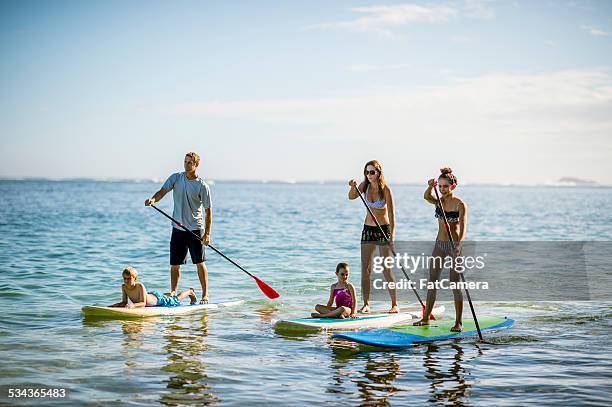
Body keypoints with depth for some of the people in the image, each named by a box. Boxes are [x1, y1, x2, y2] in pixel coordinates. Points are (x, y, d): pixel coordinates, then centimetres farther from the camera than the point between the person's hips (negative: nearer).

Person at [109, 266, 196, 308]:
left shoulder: (140, 286, -41)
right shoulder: (124, 287, -24)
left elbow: (143, 303, -46)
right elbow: (124, 302, -16)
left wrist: (133, 305, -64)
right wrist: (114, 305, -35)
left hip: (158, 299, -5)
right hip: (149, 296, 5)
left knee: (176, 300, 21)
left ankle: (190, 292, 47)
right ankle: (170, 295, 66)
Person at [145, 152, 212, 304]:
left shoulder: (202, 186, -8)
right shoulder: (176, 178, 2)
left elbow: (208, 210, -7)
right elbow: (163, 191, -8)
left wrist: (207, 233, -12)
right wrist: (153, 199, -31)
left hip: (195, 228, -3)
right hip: (178, 228, 3)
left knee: (200, 263, 1)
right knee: (175, 264, 6)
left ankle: (205, 294, 10)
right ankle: (173, 292, 17)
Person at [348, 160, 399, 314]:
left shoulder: (385, 190, -14)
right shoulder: (365, 185, 1)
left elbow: (391, 214, -16)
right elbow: (351, 197, -9)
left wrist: (391, 236, -21)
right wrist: (353, 188, -30)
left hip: (383, 229, -5)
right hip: (368, 228, 5)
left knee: (386, 269, -4)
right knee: (365, 269, 1)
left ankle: (394, 304, 5)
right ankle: (366, 304, 6)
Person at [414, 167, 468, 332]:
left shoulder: (460, 205, -11)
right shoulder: (439, 201, 5)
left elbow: (463, 228, -21)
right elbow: (427, 197, -17)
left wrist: (459, 245, -37)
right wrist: (430, 187, -38)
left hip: (454, 245, -6)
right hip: (439, 244, 6)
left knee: (455, 284, -4)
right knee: (432, 281, 9)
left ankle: (458, 322, 3)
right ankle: (426, 317, 18)